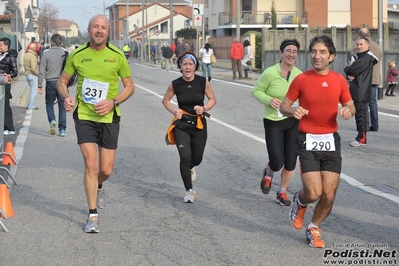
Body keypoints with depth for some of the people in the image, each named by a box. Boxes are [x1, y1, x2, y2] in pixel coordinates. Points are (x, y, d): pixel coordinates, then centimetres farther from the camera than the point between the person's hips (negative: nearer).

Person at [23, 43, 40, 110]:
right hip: (33, 75, -9)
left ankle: (29, 105, 21)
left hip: (27, 74, 9)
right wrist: (38, 73, -10)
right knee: (33, 90, 0)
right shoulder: (33, 56, -19)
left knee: (32, 90, 20)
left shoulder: (25, 55, 8)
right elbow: (33, 68, -24)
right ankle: (31, 106, 3)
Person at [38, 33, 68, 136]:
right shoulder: (66, 53, -1)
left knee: (49, 104, 15)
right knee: (62, 106, 7)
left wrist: (40, 85, 3)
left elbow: (42, 71, -4)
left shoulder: (46, 53, -4)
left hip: (50, 82, -1)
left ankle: (52, 120, -10)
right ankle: (62, 130, 4)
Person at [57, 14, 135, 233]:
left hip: (109, 118, 1)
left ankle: (98, 188, 41)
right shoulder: (77, 55, -2)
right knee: (91, 165, -10)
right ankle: (93, 215, 3)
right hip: (84, 116, -1)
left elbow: (130, 86, 4)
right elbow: (62, 81, 10)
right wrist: (66, 97, -12)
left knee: (106, 170, 3)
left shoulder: (117, 55, -2)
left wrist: (113, 102, -13)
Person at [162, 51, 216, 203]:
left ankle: (189, 168, 51)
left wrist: (204, 108, -15)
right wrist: (173, 111, -9)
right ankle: (189, 191, 0)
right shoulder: (175, 84, -7)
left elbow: (212, 99, 4)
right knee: (185, 157, -14)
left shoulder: (203, 82, -8)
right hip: (181, 125, -1)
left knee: (197, 158, 12)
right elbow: (165, 100, 9)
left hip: (199, 124, 1)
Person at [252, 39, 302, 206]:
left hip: (294, 122, 3)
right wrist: (269, 100, -21)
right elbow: (256, 91, -3)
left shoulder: (299, 75, -3)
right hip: (273, 123, -3)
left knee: (290, 163, 6)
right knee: (277, 162, -6)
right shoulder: (270, 73, -14)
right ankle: (267, 173, 32)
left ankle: (282, 192, 29)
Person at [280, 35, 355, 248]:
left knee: (328, 195, 1)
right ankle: (300, 202, 24)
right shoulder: (301, 79, -6)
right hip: (308, 142, -3)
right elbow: (284, 107, 1)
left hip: (331, 142, 3)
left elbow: (350, 106, 13)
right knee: (313, 193, -13)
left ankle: (313, 228, 28)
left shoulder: (339, 80, 2)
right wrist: (293, 111, -22)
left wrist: (349, 111, -11)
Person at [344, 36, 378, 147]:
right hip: (356, 91, 10)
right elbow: (349, 70, 16)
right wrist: (349, 75, -7)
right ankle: (361, 136, 18)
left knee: (361, 114, -9)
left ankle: (361, 138, -8)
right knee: (358, 114, 12)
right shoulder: (358, 56, 21)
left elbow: (353, 69, -19)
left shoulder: (367, 58, -10)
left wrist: (347, 70, 3)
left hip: (362, 91, -10)